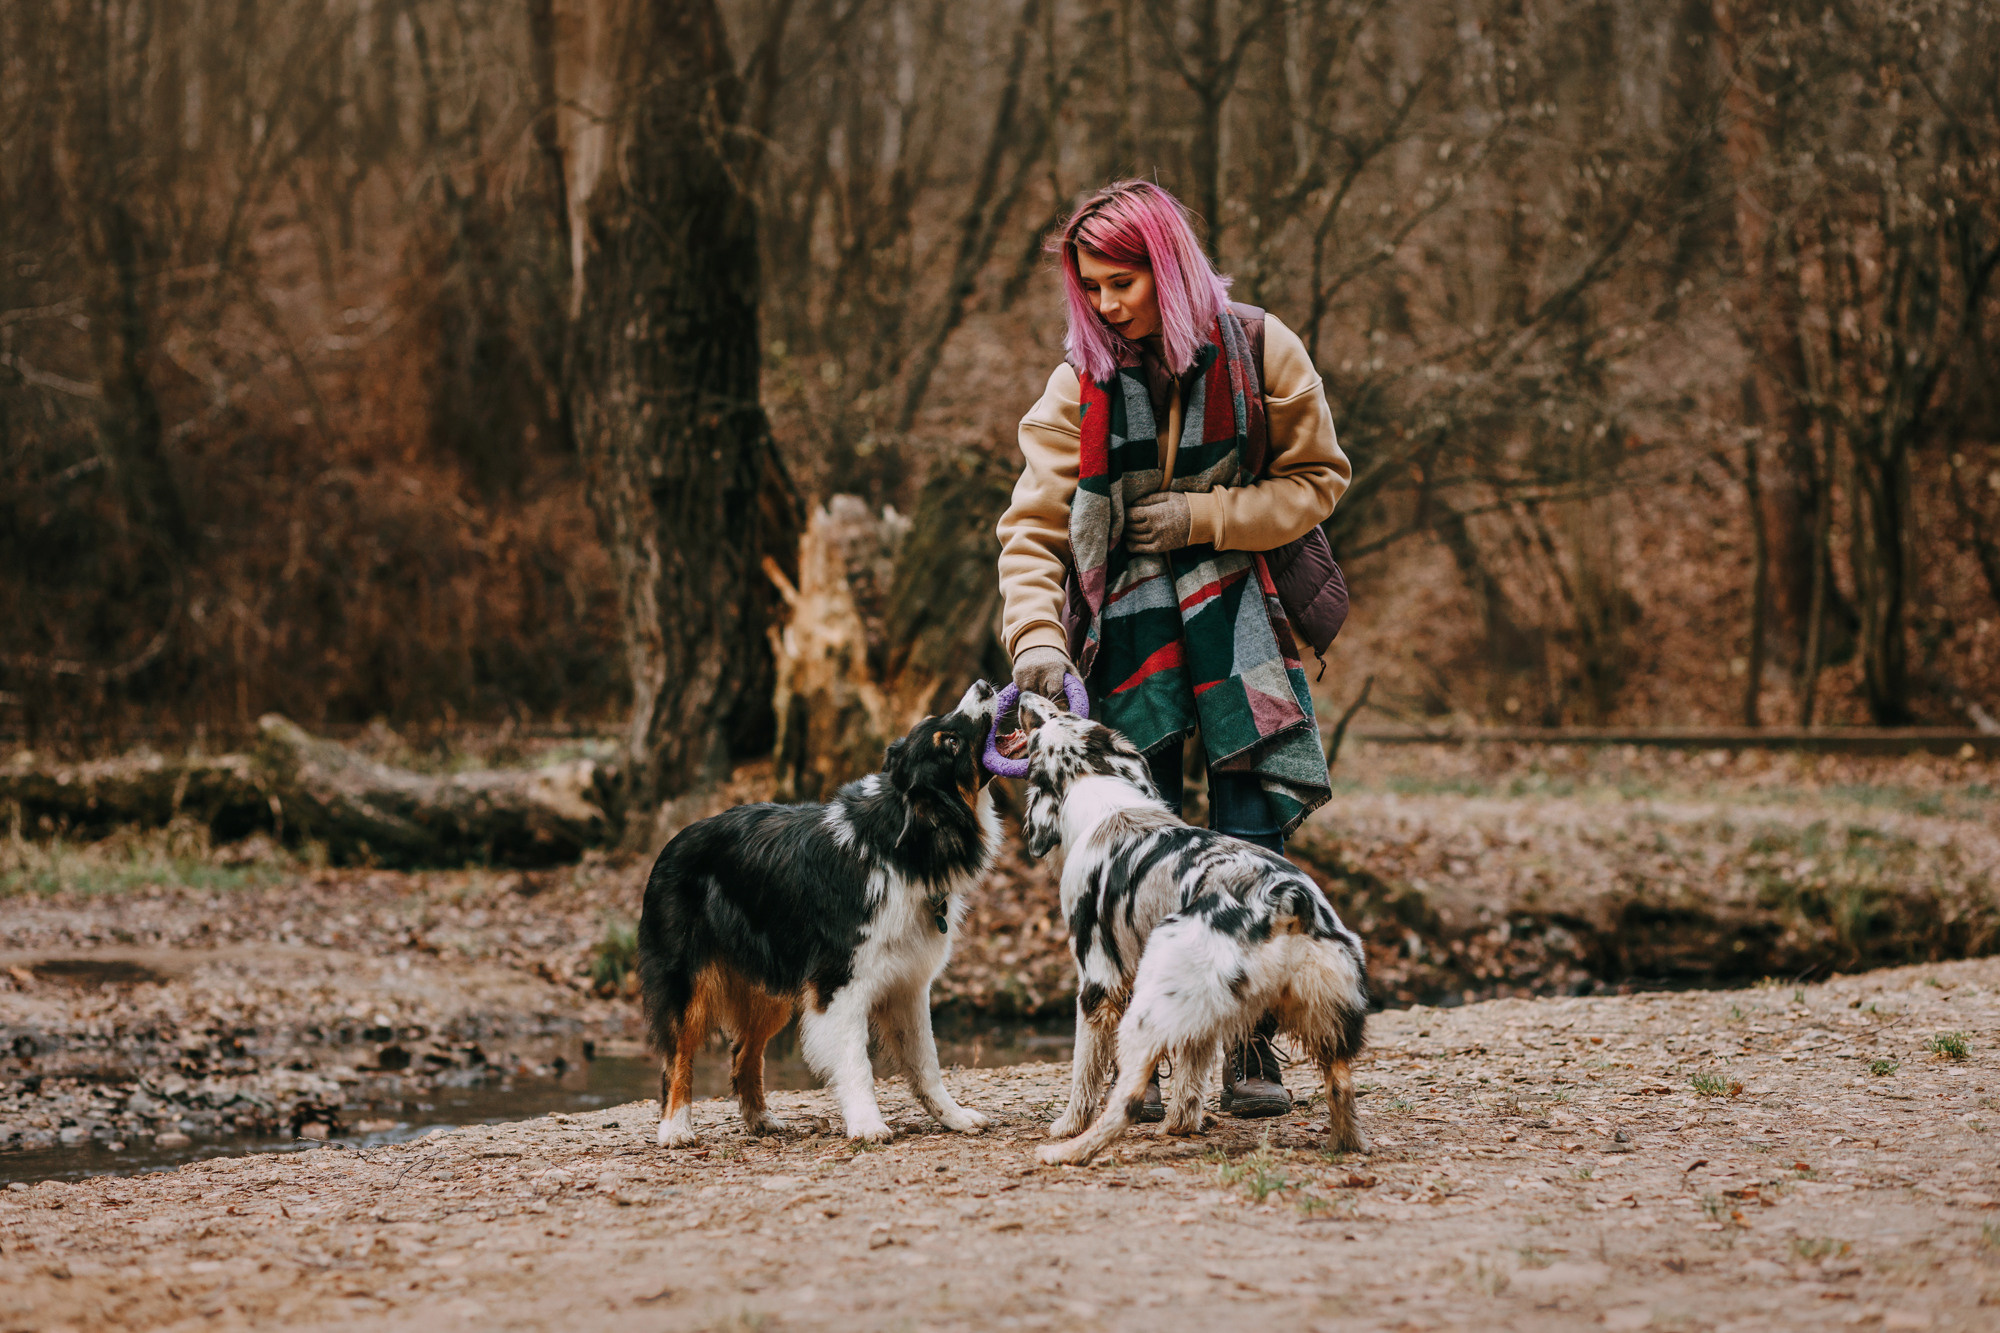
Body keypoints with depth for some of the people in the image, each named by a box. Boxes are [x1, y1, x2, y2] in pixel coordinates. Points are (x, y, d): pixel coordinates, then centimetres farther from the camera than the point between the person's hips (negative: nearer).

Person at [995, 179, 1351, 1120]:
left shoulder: (1257, 353, -4)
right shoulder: (1079, 384, -3)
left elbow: (1318, 478, 4)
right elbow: (1033, 527, -4)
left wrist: (1206, 517, -10)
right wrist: (1036, 639, -20)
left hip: (1232, 617, 0)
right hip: (1123, 632, 0)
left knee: (1250, 845, -6)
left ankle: (1250, 1051, 5)